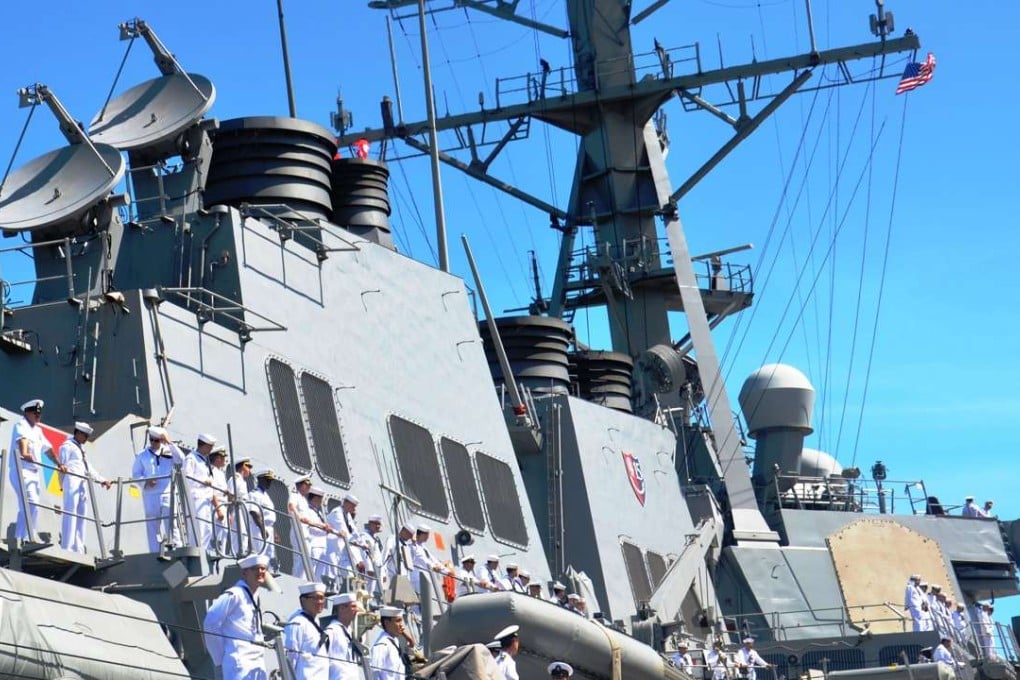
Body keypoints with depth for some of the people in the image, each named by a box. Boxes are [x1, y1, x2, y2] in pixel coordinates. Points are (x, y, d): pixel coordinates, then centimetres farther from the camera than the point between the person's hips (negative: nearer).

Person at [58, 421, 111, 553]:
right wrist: (63, 484, -13)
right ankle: (67, 549, -17)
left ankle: (78, 549, 5)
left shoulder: (80, 448, 27)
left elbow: (89, 468, 30)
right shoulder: (67, 446, 1)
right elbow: (62, 465, -6)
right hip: (72, 482, -9)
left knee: (81, 516, 5)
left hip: (83, 484, 9)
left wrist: (102, 480, 24)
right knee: (70, 515, -13)